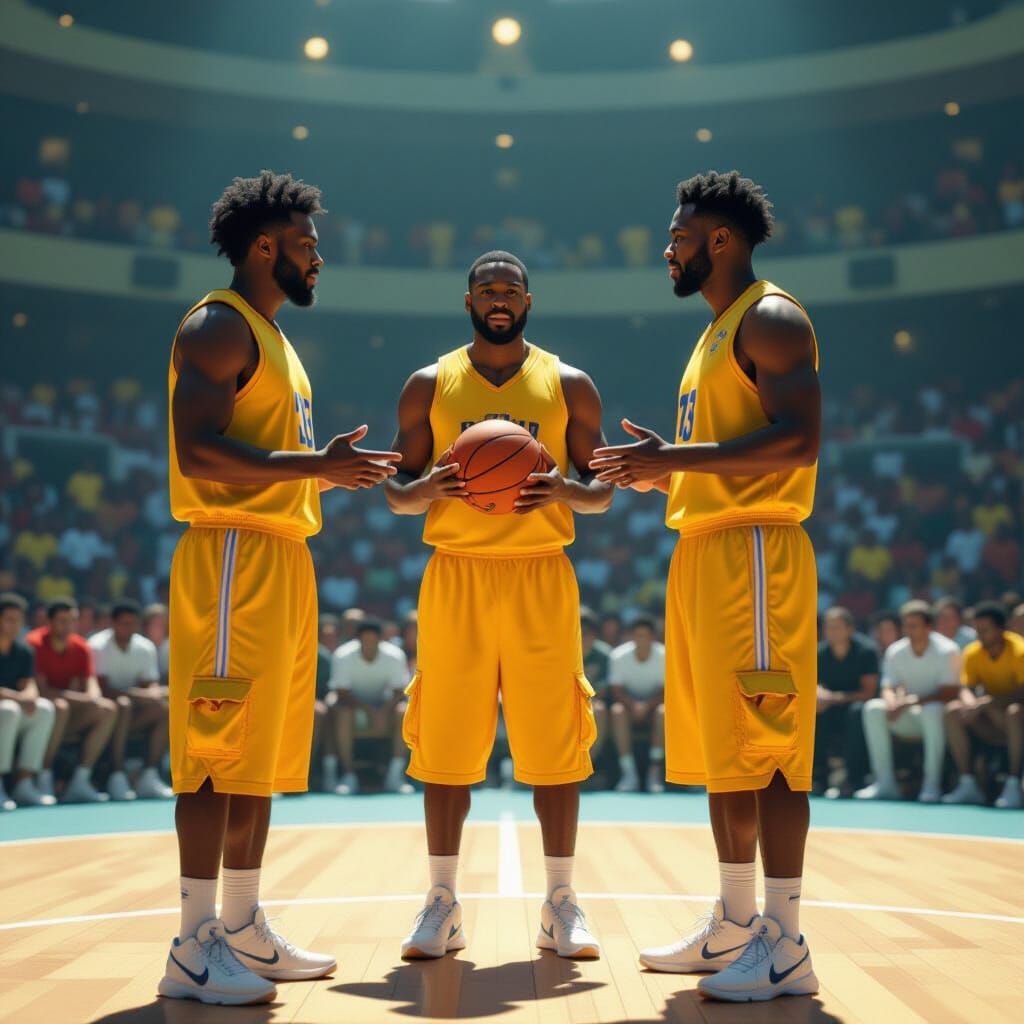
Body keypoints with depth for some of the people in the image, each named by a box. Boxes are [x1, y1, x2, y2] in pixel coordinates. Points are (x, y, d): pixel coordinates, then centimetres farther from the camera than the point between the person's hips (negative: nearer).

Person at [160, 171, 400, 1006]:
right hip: (234, 556, -10)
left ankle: (244, 929, 19)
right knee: (220, 750, -7)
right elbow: (200, 452, -20)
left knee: (264, 753, 11)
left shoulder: (272, 339, 22)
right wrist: (316, 464, -23)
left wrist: (333, 471, 15)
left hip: (282, 559, 10)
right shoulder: (219, 326, -8)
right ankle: (195, 948, -1)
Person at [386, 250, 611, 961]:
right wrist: (430, 487, -14)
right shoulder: (430, 386, 8)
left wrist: (565, 491, -13)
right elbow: (397, 493, 9)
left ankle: (561, 903, 12)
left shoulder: (569, 385, 8)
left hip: (542, 579, 0)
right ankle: (443, 902, 12)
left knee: (555, 741, 0)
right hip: (456, 576, 0)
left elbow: (603, 490, 9)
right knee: (446, 741, 1)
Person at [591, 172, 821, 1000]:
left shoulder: (770, 317, -7)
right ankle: (735, 926, 21)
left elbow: (798, 441, -20)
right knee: (720, 750, 12)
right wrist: (658, 473, 12)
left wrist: (678, 456, -21)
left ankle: (786, 946, -1)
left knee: (764, 747, -8)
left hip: (754, 552, -10)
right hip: (704, 550, 10)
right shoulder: (718, 333, 22)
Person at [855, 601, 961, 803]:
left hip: (940, 718, -5)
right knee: (873, 708, -21)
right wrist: (892, 703, -25)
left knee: (932, 710, -39)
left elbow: (950, 692, -19)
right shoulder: (895, 652, 1)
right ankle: (885, 783, -20)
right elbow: (888, 688, 0)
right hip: (908, 720, 5)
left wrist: (912, 701, -28)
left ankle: (932, 784, -31)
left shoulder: (947, 651, -12)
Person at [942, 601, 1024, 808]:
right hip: (991, 723, 5)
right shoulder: (973, 652, -1)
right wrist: (970, 703, -29)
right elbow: (967, 689, -5)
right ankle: (968, 785, -19)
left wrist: (987, 702, -35)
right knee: (953, 710, -18)